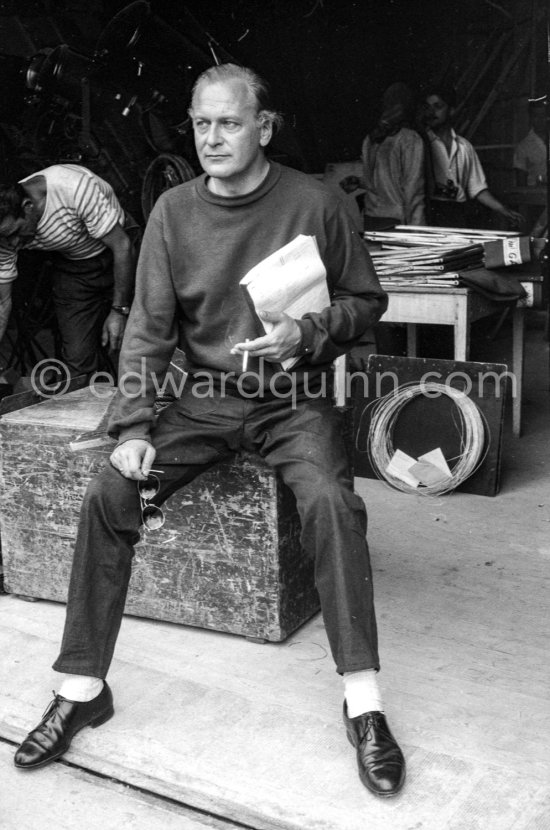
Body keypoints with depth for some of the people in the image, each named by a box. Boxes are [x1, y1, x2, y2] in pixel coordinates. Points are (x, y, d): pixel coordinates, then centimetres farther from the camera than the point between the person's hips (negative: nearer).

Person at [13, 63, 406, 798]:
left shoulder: (313, 204, -6)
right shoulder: (174, 211, 2)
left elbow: (367, 301, 3)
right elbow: (149, 326, 1)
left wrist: (308, 333, -18)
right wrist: (132, 428, -10)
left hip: (295, 398, -2)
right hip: (207, 397, 3)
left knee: (331, 502, -31)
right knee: (107, 497, -15)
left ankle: (364, 704, -19)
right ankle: (81, 690, -1)